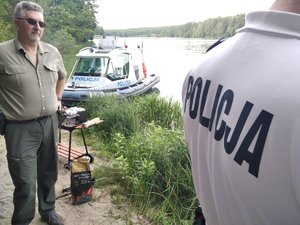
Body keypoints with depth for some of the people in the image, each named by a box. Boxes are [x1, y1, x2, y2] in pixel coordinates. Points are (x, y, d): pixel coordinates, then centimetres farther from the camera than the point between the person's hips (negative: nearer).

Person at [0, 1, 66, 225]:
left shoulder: (53, 52, 5)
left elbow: (62, 76, 24)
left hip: (50, 123, 6)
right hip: (21, 129, -5)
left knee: (48, 174, 21)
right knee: (26, 185, 1)